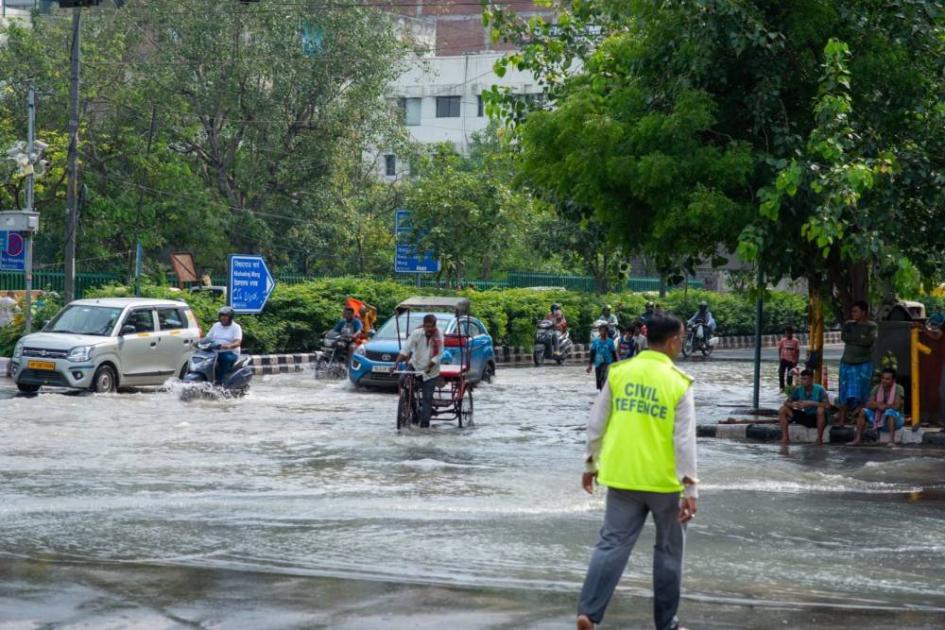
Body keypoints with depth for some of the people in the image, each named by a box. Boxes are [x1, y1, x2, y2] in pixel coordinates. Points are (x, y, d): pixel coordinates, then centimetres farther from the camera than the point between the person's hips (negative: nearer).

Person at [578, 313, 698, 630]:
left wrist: (591, 464, 17)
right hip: (663, 480, -3)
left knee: (612, 544, 7)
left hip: (621, 475, 3)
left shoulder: (619, 373, 0)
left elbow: (596, 423, 5)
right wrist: (690, 489, -8)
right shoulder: (678, 383, -11)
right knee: (668, 550, 12)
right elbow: (684, 440, -12)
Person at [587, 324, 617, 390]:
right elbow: (592, 354, 10)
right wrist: (590, 365, 6)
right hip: (598, 364, 3)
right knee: (600, 382, 8)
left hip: (608, 364, -3)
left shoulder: (610, 342, 1)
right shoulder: (595, 341, 6)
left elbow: (614, 354, 6)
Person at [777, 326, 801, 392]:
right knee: (781, 373, -6)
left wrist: (797, 360, -3)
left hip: (792, 361, 0)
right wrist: (780, 358, 0)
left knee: (790, 375, 7)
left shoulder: (795, 341, -3)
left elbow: (797, 351, 1)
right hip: (784, 359, 1)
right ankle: (782, 387, 3)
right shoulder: (782, 341, 0)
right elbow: (779, 350, 7)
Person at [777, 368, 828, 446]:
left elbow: (826, 405, -30)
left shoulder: (819, 390, -18)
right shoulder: (798, 389, -5)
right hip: (805, 416, 5)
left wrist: (810, 403, -37)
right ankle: (785, 437, -8)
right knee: (783, 409, -7)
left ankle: (819, 439, -24)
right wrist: (792, 404, -29)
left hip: (817, 418, -5)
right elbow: (786, 403, -5)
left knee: (821, 410, -39)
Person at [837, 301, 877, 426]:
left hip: (864, 364, -3)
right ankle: (841, 419, 3)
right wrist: (860, 338, -10)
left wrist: (852, 339, -8)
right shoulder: (849, 324, 11)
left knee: (861, 394, -4)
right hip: (847, 363, 3)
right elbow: (843, 336, -6)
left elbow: (870, 340, -15)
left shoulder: (871, 326, 1)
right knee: (845, 392, 1)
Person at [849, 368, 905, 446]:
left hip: (896, 419, -5)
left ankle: (892, 440, -38)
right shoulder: (876, 389, -3)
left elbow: (896, 406, -25)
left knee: (889, 411, -36)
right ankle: (858, 439, -17)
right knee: (863, 411, -13)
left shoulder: (899, 389, -16)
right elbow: (868, 405, -10)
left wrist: (878, 405, -18)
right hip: (879, 419, 5)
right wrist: (878, 405, -30)